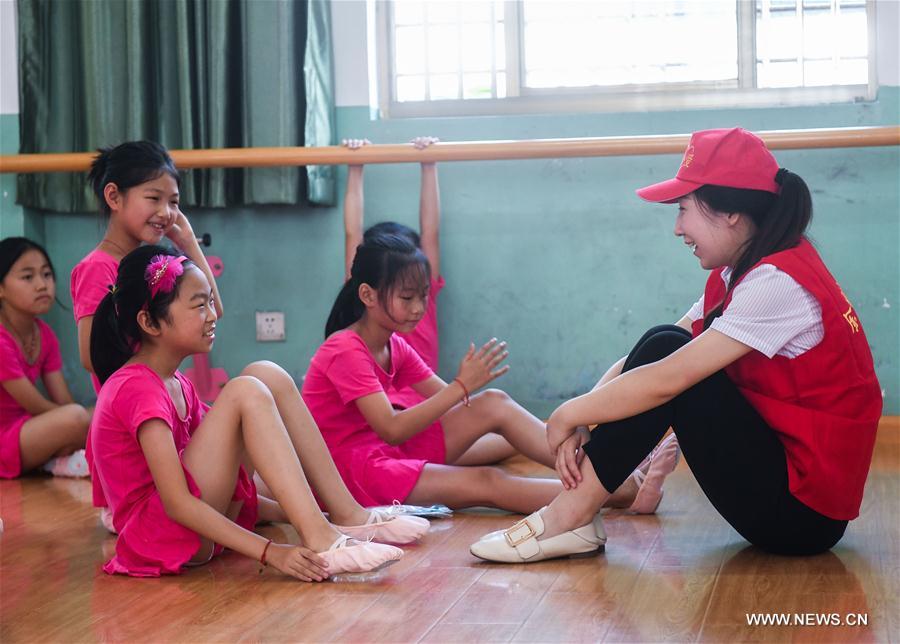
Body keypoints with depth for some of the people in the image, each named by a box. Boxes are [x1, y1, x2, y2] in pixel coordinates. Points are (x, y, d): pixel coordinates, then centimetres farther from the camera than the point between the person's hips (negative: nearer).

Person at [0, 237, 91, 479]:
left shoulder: (45, 335, 3)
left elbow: (64, 403, -1)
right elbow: (39, 408, -19)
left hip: (24, 429, 9)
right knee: (76, 417, -31)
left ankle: (52, 460, -5)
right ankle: (58, 461, -4)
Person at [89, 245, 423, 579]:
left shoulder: (176, 384, 14)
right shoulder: (137, 388, -17)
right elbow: (178, 503, -25)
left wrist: (293, 513, 8)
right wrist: (270, 552, -30)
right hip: (157, 534, -9)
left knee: (266, 376, 0)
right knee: (246, 393, -23)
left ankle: (347, 513, -3)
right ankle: (320, 542, -31)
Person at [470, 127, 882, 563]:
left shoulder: (777, 282, -21)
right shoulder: (735, 276, 10)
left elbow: (667, 380, -25)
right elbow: (646, 360, 4)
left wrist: (569, 415, -14)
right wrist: (581, 419, -10)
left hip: (805, 509, -9)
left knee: (666, 352, -18)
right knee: (663, 344, 3)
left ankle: (569, 517, -14)